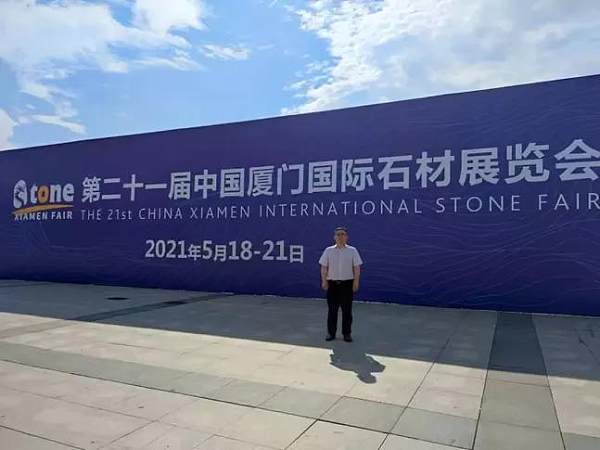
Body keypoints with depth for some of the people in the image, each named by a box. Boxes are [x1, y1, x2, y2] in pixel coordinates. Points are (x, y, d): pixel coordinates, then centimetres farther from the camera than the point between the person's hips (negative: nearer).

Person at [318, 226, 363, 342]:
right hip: (332, 283, 1)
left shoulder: (352, 251, 1)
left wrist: (356, 282, -5)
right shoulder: (328, 251, 3)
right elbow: (324, 267, 4)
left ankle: (347, 333, 16)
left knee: (347, 310, 5)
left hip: (347, 283, -1)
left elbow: (357, 268, 0)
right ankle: (331, 333, 17)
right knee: (332, 309, 6)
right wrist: (324, 281, -2)